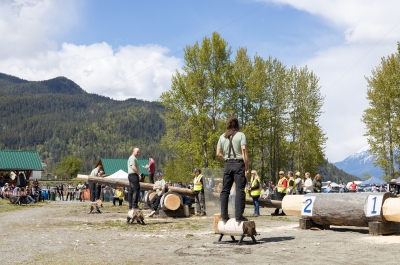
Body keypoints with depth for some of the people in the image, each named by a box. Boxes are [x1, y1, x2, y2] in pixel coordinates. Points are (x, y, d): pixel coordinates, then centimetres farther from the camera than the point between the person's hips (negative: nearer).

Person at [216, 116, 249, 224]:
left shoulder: (222, 137, 10)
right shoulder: (240, 135, -1)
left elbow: (218, 153, 6)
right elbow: (244, 151, -11)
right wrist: (247, 168, -10)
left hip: (228, 164, 4)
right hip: (239, 164, -4)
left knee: (225, 190, 8)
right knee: (239, 190, -5)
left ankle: (224, 215, 7)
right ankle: (239, 215, -10)